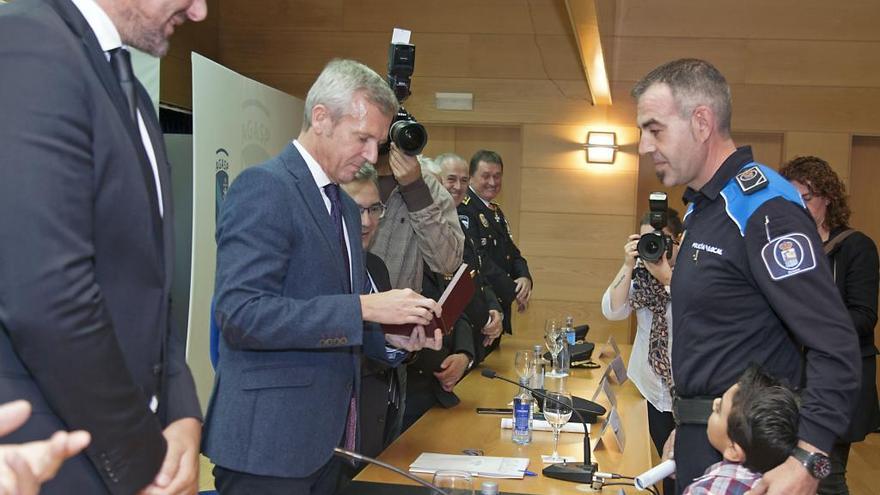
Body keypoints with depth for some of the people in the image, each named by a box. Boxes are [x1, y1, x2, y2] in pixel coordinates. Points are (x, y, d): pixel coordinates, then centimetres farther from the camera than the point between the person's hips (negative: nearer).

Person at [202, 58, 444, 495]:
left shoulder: (345, 207, 14)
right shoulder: (263, 188, -13)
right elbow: (241, 313, -23)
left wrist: (392, 337, 3)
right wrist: (364, 308, -24)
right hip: (270, 442, -8)